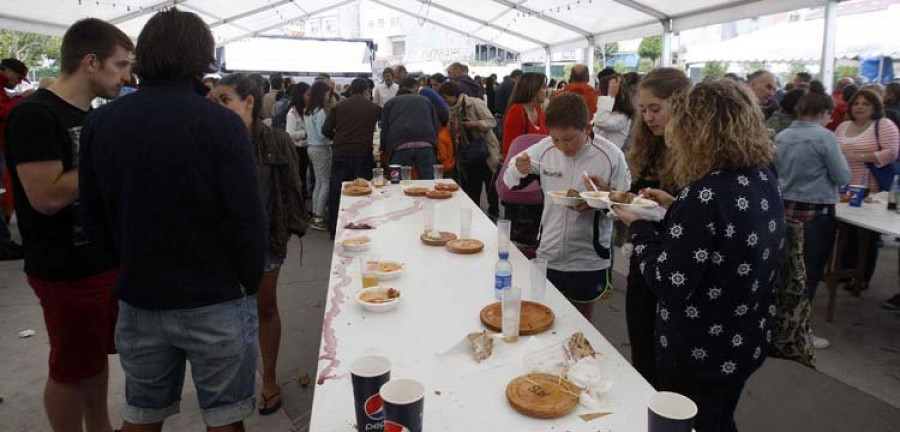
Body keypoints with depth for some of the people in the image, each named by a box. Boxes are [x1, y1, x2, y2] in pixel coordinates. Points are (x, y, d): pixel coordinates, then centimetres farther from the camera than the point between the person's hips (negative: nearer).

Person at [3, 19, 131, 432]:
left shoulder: (93, 115, 9)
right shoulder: (34, 115, -17)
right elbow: (48, 197, -25)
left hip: (106, 259, 8)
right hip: (66, 271, -8)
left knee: (96, 356, 21)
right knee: (71, 369, 9)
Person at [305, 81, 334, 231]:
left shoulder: (307, 111, 9)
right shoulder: (320, 112, -18)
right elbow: (322, 134, -19)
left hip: (312, 147, 9)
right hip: (321, 149, -9)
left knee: (319, 182, 14)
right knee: (326, 183, -3)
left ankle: (315, 215, 18)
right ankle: (319, 218, -2)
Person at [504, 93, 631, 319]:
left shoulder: (610, 156, -12)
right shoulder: (545, 148, -6)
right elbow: (510, 182, 6)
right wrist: (519, 170, -16)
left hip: (590, 261, -2)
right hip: (548, 255, 2)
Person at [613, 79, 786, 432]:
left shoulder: (705, 195, -28)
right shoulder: (764, 180, -2)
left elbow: (669, 286, -25)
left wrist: (638, 227, -13)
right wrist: (675, 207, 7)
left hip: (699, 354, -7)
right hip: (747, 344, 8)